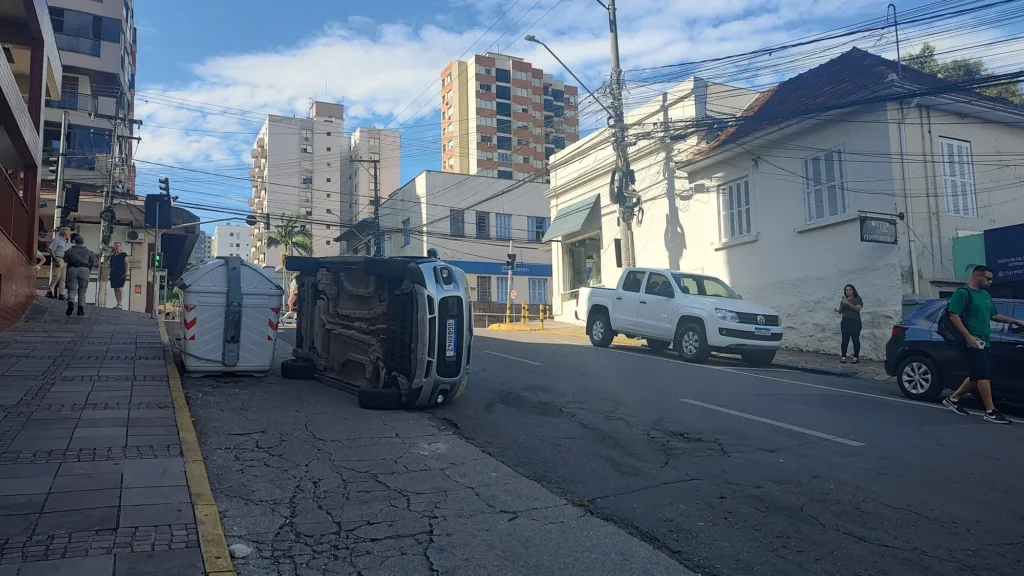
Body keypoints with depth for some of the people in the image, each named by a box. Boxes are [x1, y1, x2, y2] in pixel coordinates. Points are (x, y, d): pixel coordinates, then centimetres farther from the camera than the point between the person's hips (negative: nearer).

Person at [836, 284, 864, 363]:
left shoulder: (857, 299, 5)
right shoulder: (844, 299, 17)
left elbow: (858, 309, -10)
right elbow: (840, 311, 15)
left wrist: (848, 304, -18)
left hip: (855, 322, -3)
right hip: (845, 322, 3)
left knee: (855, 339, -6)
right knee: (845, 339, -4)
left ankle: (856, 357, -3)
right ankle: (843, 356, -5)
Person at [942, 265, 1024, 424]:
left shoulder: (985, 295, 18)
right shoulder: (963, 293, -9)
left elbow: (994, 315, 29)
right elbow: (953, 316, -16)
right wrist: (968, 336, -22)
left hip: (984, 342, 9)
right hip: (972, 342, -9)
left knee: (977, 377, 10)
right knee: (983, 376, -10)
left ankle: (953, 399, 21)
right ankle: (990, 411, -8)